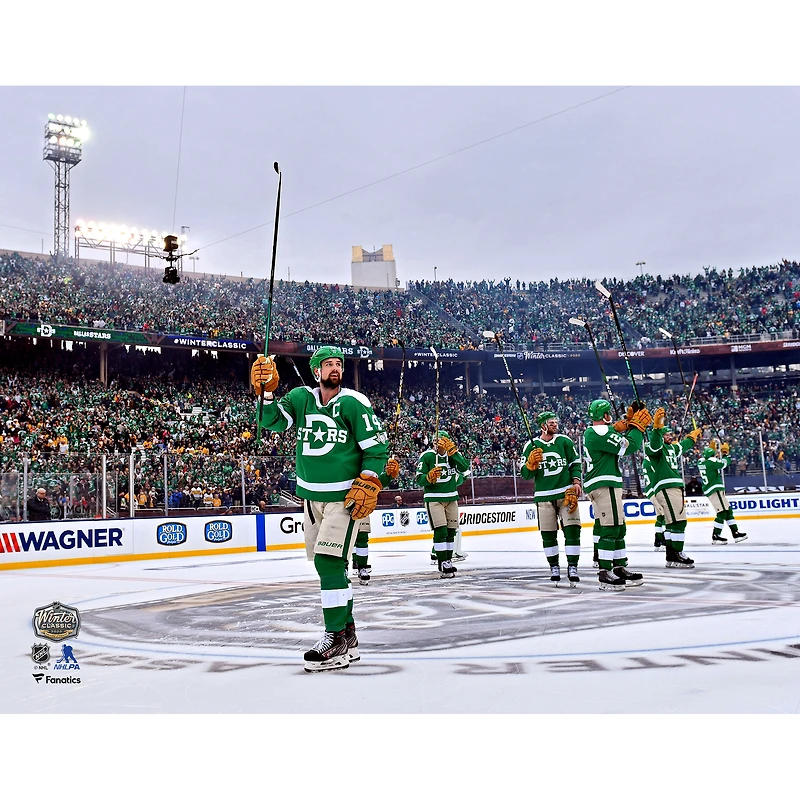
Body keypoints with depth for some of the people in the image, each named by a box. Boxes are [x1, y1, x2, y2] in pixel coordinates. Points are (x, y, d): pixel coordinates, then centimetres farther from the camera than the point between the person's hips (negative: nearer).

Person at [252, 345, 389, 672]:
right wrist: (265, 391, -19)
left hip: (345, 496, -6)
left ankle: (338, 639, -7)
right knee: (327, 564, 12)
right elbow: (272, 421, -4)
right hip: (310, 495, 6)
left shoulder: (355, 403, -8)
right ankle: (347, 630, 25)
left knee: (329, 561, -14)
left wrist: (368, 486, -15)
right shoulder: (301, 398, 5)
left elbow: (376, 446, -7)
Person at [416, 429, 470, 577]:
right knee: (440, 531, -13)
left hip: (451, 498, 5)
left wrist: (452, 451, -22)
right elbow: (419, 479, -9)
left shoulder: (453, 454, 3)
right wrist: (430, 477, -29)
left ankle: (448, 561, 24)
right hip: (433, 498, -5)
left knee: (451, 531, 11)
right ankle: (443, 565, -11)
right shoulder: (427, 456, -8)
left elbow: (464, 468, -15)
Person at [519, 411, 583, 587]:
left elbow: (575, 463, 10)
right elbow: (525, 474, 2)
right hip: (544, 496, 0)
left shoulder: (565, 441, 4)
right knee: (548, 534, 5)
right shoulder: (531, 446, 1)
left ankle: (572, 567, 2)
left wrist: (576, 481, -3)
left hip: (566, 493, 0)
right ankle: (554, 568, 20)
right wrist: (531, 463, -18)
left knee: (572, 529, -7)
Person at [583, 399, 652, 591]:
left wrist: (629, 422, 15)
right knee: (610, 528, -11)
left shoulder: (591, 433, 17)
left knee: (618, 527, 15)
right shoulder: (600, 433, -15)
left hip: (598, 484, 11)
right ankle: (605, 574, -12)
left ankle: (620, 568, 20)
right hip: (604, 484, -11)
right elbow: (629, 446, -17)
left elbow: (619, 439, 23)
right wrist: (639, 425, -4)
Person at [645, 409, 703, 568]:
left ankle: (671, 555, 13)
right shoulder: (655, 447, -3)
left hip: (676, 486, 10)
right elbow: (655, 445, -28)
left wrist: (693, 437, 61)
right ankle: (677, 555, -14)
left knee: (672, 522, 10)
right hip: (665, 487, -10)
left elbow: (683, 446, 48)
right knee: (679, 520, -15)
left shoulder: (672, 448, 26)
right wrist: (657, 426, -40)